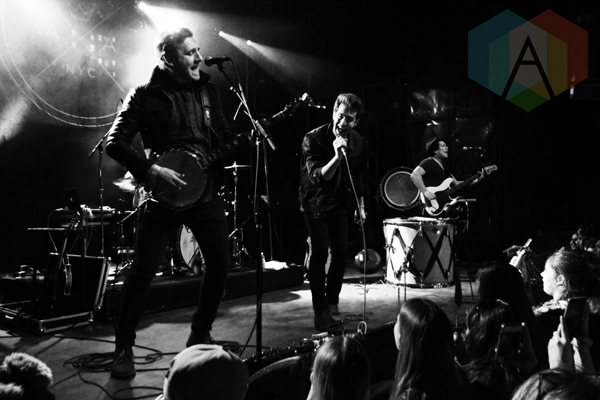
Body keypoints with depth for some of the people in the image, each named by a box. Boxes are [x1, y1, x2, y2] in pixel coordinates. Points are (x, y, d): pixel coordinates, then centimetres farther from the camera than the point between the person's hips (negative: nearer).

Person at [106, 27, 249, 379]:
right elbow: (115, 142, -8)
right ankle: (124, 349, 10)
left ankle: (200, 335, 27)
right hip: (164, 195, -5)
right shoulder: (146, 95, -5)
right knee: (143, 272, -6)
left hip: (205, 190, 5)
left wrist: (252, 139, -4)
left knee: (220, 265, 7)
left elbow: (225, 137, 15)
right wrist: (152, 171, -19)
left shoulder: (208, 90, 10)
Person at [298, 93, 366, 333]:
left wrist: (360, 204, 11)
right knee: (320, 253, -12)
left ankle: (332, 302, 23)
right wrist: (337, 156, -41)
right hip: (316, 202, -5)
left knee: (341, 253, 4)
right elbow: (317, 177, -28)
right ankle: (321, 314, -8)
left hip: (340, 202, 5)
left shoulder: (356, 140, -2)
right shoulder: (314, 138, -21)